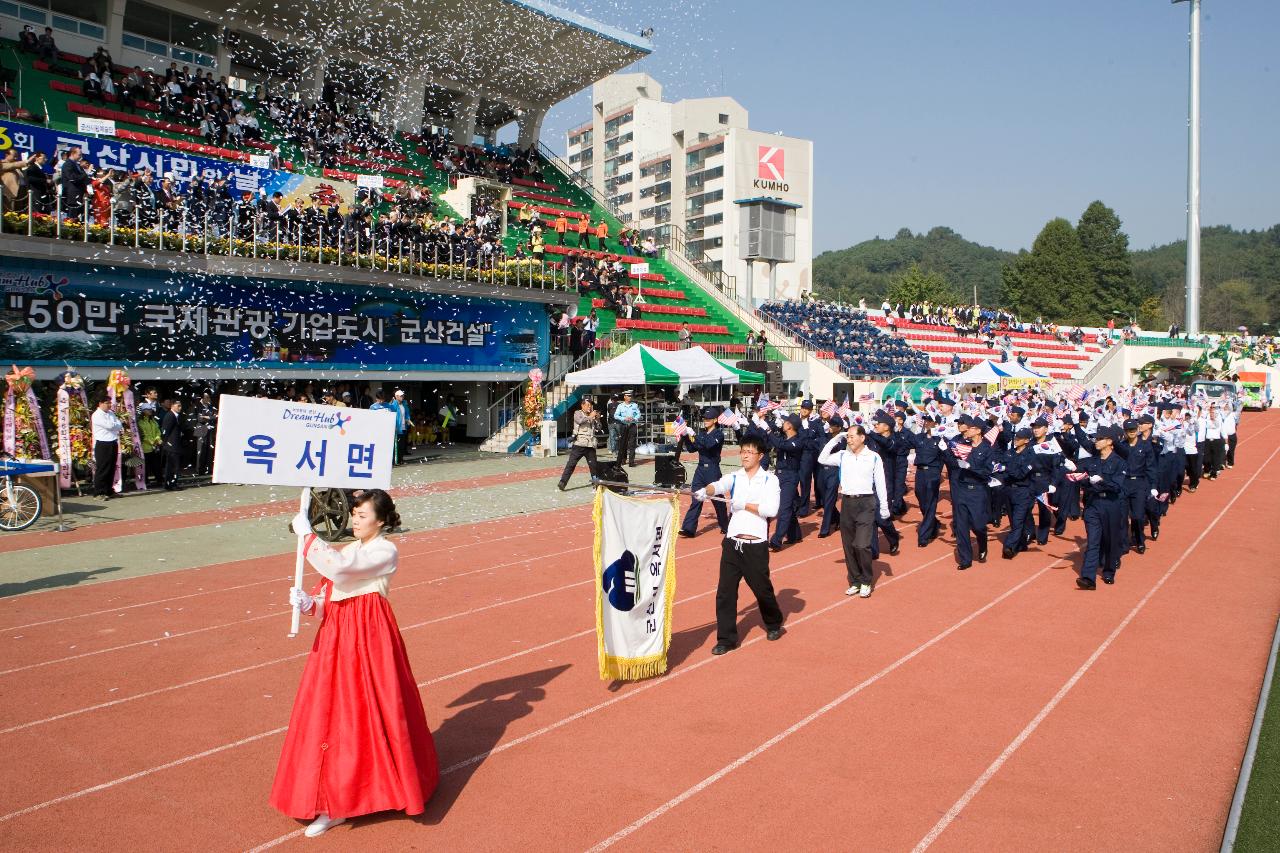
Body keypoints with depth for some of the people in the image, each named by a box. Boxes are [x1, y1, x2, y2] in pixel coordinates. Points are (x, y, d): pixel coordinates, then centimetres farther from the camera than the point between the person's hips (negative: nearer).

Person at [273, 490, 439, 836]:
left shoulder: (384, 551, -10)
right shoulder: (350, 551, 16)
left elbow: (338, 567, -25)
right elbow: (330, 599, 12)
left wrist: (306, 534, -16)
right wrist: (308, 602, -9)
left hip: (368, 636, -8)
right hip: (338, 635, 8)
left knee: (371, 709, -3)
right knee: (333, 711, 9)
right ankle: (333, 799, 21)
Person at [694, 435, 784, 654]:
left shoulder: (770, 480, 0)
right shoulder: (734, 478, 8)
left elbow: (771, 510, -14)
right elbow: (718, 485, -15)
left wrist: (744, 504, -12)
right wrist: (705, 490, -36)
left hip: (756, 544, -3)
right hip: (732, 543, 3)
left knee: (762, 588, 10)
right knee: (725, 592, 0)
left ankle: (774, 624, 38)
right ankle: (726, 638, 10)